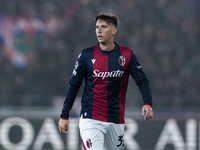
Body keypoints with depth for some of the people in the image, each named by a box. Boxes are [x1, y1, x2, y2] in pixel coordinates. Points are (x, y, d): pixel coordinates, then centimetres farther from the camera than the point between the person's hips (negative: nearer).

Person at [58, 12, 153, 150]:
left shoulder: (127, 55, 1)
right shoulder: (86, 55, -1)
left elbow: (142, 81, -1)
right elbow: (74, 86, 5)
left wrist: (147, 103, -20)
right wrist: (64, 116, 4)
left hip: (116, 121, 2)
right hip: (91, 120, -2)